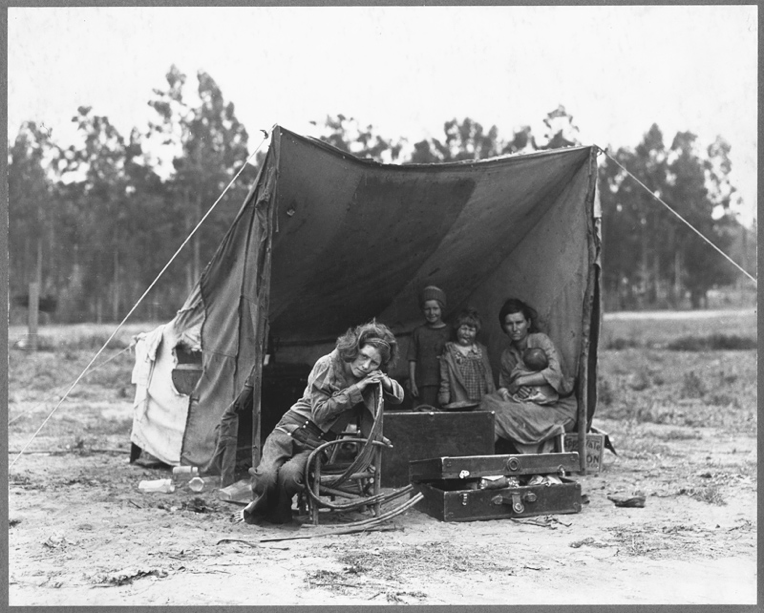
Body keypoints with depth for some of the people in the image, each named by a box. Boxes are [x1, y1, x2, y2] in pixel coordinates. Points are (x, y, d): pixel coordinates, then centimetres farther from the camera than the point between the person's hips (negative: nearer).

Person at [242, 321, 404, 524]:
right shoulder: (328, 365, -9)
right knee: (267, 476, -30)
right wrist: (354, 390, -17)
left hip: (320, 442, 2)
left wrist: (385, 381, -9)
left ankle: (279, 512, 0)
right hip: (292, 428, -2)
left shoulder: (371, 377, 5)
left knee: (290, 475, -32)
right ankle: (258, 507, 4)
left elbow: (399, 396, 14)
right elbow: (319, 412, -11)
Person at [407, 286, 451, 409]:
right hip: (424, 384, 0)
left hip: (445, 383, 0)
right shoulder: (419, 332, 9)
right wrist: (412, 382, 1)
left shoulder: (449, 332, 8)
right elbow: (412, 359, 7)